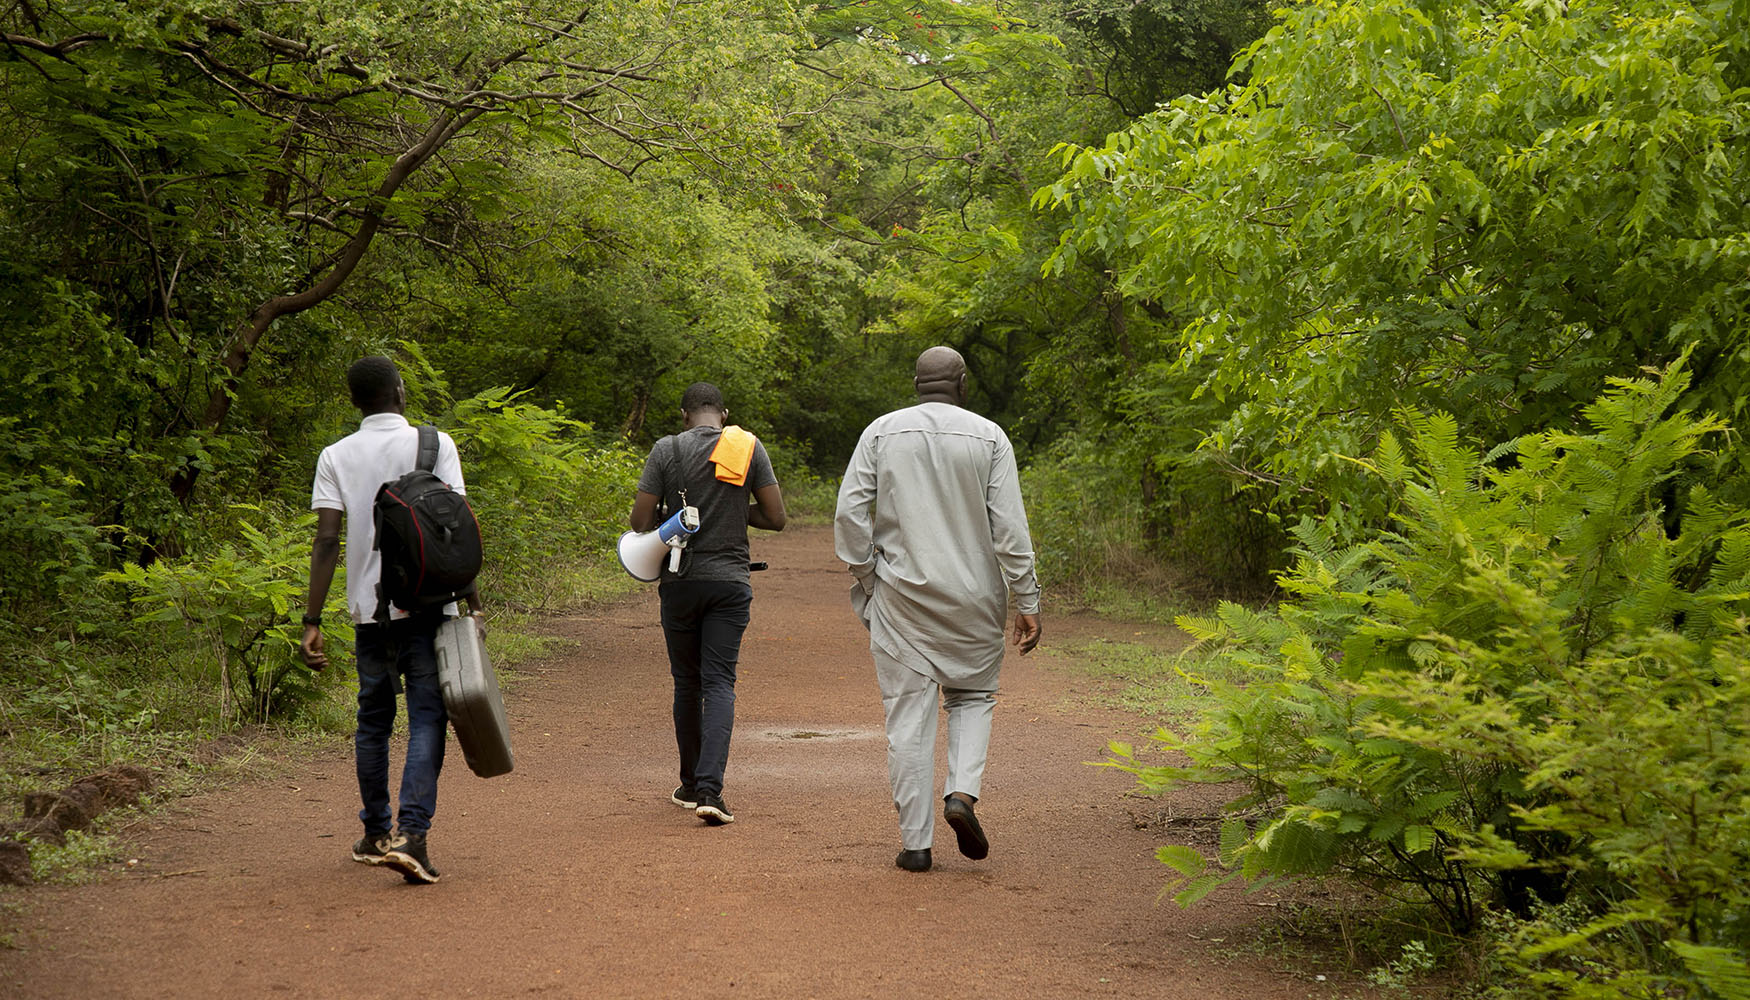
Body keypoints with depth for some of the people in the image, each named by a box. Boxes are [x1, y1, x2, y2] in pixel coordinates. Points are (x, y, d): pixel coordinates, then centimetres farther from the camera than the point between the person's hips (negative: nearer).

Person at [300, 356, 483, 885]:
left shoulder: (336, 456, 3)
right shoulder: (434, 444, -3)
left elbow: (327, 540, -4)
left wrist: (312, 621, -3)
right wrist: (472, 602, -3)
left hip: (369, 608, 3)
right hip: (427, 604, -3)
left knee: (373, 720, 16)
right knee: (426, 718, -2)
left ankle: (375, 834, 26)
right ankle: (411, 834, -15)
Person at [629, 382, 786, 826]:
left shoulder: (667, 449, -2)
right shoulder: (749, 447, 1)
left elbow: (640, 522, -4)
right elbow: (776, 518, 1)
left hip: (680, 583, 0)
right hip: (730, 581, 0)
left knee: (687, 683, 13)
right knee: (719, 683, -2)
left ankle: (692, 784, 23)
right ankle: (709, 788, -17)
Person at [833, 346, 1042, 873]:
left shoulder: (881, 431, 2)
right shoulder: (988, 437, 0)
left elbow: (851, 511, -4)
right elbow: (1009, 526, -5)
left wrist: (866, 578, 6)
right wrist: (1027, 602, -3)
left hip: (900, 594, 0)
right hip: (972, 595, 0)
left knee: (908, 713, 3)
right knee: (972, 695, 19)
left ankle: (915, 840, 4)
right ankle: (963, 792, -3)